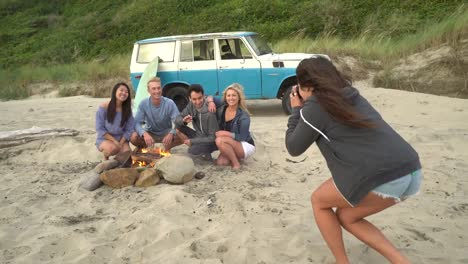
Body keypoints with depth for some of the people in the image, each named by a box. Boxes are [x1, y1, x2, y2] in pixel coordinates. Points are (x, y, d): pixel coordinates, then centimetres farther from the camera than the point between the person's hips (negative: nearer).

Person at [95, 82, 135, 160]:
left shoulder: (127, 109, -5)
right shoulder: (103, 107, -15)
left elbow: (129, 129, -3)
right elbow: (100, 129, -14)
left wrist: (121, 143, -15)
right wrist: (115, 141, -19)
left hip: (121, 139, 3)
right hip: (104, 139, -3)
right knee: (113, 148, -36)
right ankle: (105, 155, 1)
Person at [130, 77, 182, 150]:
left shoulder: (170, 103, -18)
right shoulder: (143, 104, -15)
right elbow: (137, 123, -20)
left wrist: (171, 134, -46)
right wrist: (145, 134, -42)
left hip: (166, 133, 0)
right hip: (150, 133, 0)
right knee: (133, 137, -29)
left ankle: (166, 148, 0)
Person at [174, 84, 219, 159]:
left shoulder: (210, 113, -28)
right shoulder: (191, 105, -9)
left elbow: (213, 138, -24)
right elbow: (177, 119, -2)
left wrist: (192, 141, -20)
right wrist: (183, 120, -27)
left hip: (211, 141, -7)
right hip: (199, 136, 7)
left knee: (193, 150, -32)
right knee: (178, 127, -8)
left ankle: (205, 152, 2)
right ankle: (196, 148, 0)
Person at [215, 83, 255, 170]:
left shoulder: (243, 116, -21)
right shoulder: (221, 109, -7)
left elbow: (242, 137, -20)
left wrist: (226, 133, -24)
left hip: (246, 146, -6)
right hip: (232, 145, 6)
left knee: (220, 141, -29)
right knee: (220, 162, -16)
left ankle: (236, 163, -13)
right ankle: (234, 156, 13)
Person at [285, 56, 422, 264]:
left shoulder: (314, 106, -1)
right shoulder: (352, 97, 20)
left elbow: (294, 148, 8)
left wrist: (296, 110, 17)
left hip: (382, 177, -8)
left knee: (318, 201, 17)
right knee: (346, 217, 24)